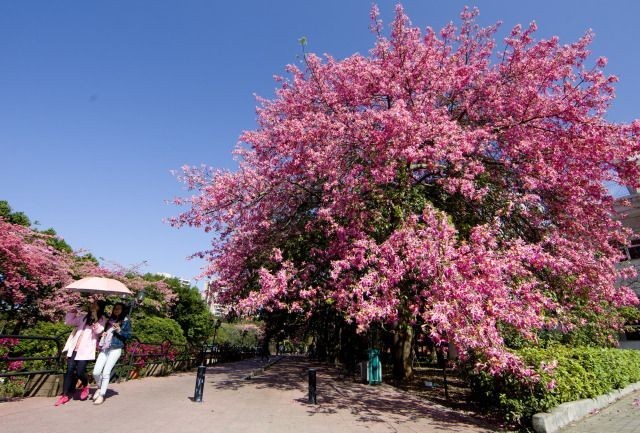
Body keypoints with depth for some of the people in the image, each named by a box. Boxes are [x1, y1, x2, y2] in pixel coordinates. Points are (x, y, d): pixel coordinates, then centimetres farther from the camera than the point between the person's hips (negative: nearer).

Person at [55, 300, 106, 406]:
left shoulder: (101, 320, 4)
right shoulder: (83, 316, 18)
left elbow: (98, 330, -14)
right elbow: (69, 321, 20)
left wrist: (95, 318, -22)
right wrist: (73, 312, 3)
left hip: (86, 350, -4)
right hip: (74, 348, 4)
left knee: (80, 372, -8)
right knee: (70, 370, 0)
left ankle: (85, 385, 22)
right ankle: (65, 394, 10)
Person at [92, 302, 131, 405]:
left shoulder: (126, 321, 2)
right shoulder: (110, 320, 15)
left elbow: (128, 335, -1)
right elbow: (104, 330, 25)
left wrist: (119, 330, -13)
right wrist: (103, 333, 4)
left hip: (116, 349, -4)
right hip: (104, 349, 5)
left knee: (106, 372, -8)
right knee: (96, 372, -1)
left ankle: (101, 395, 6)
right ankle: (99, 388, 28)